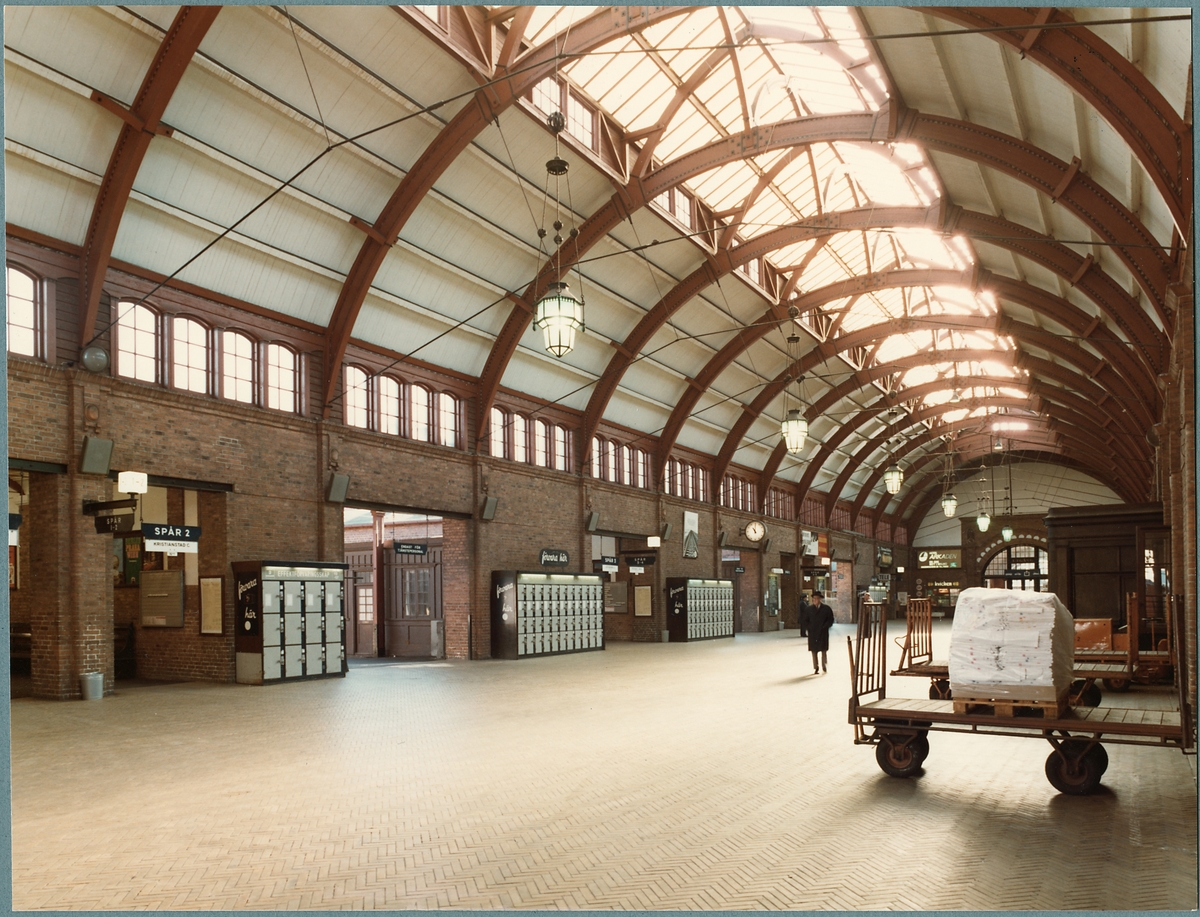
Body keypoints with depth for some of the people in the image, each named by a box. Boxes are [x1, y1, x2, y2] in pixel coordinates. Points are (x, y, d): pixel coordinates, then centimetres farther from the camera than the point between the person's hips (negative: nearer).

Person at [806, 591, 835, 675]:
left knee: (824, 650, 0)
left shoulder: (826, 609, 1)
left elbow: (830, 620, 3)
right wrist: (809, 628, -1)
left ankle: (825, 668, 7)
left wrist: (824, 627, -7)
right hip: (812, 633, 2)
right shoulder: (809, 609, 8)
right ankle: (815, 668, 3)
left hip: (823, 633, -2)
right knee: (814, 650, 0)